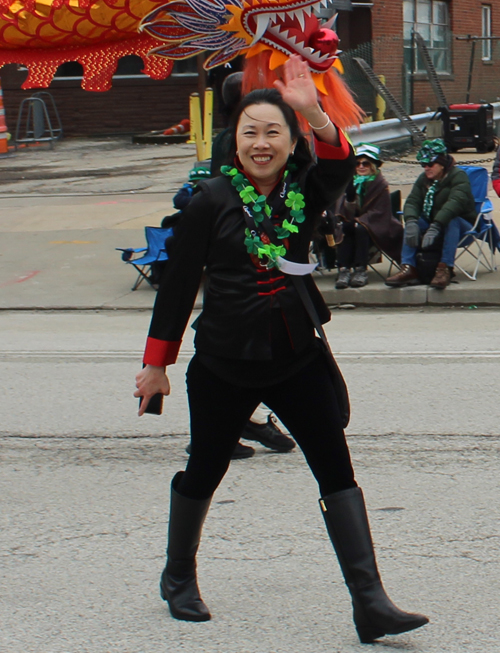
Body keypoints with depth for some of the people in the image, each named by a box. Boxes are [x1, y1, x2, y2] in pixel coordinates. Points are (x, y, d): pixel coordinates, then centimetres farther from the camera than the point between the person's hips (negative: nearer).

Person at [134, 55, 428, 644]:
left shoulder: (304, 193, -1)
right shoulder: (212, 200, -9)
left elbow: (339, 169, -24)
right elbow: (179, 282, -4)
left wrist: (315, 114, -40)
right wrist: (156, 363, -1)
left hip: (297, 358, 2)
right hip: (224, 365, -2)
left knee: (337, 472, -6)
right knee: (203, 472, 12)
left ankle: (370, 604, -7)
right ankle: (179, 577, 38)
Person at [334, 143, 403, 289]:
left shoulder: (380, 185, -1)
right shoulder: (352, 183, 10)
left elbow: (379, 212, -10)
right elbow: (346, 212, 1)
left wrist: (360, 221, -21)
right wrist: (350, 197, -20)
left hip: (375, 226, -3)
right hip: (353, 223, 3)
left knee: (360, 229, -36)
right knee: (343, 228, -30)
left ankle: (361, 270, -35)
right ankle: (344, 270, -37)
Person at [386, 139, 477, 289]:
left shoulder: (458, 176, -14)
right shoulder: (423, 179, 6)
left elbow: (455, 202, -32)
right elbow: (412, 201, -9)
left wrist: (435, 227, -45)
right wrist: (411, 223, -33)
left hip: (461, 226, -5)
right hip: (432, 222, 5)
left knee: (452, 221, -37)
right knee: (412, 223, -21)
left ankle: (445, 269, -43)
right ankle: (408, 268, -33)